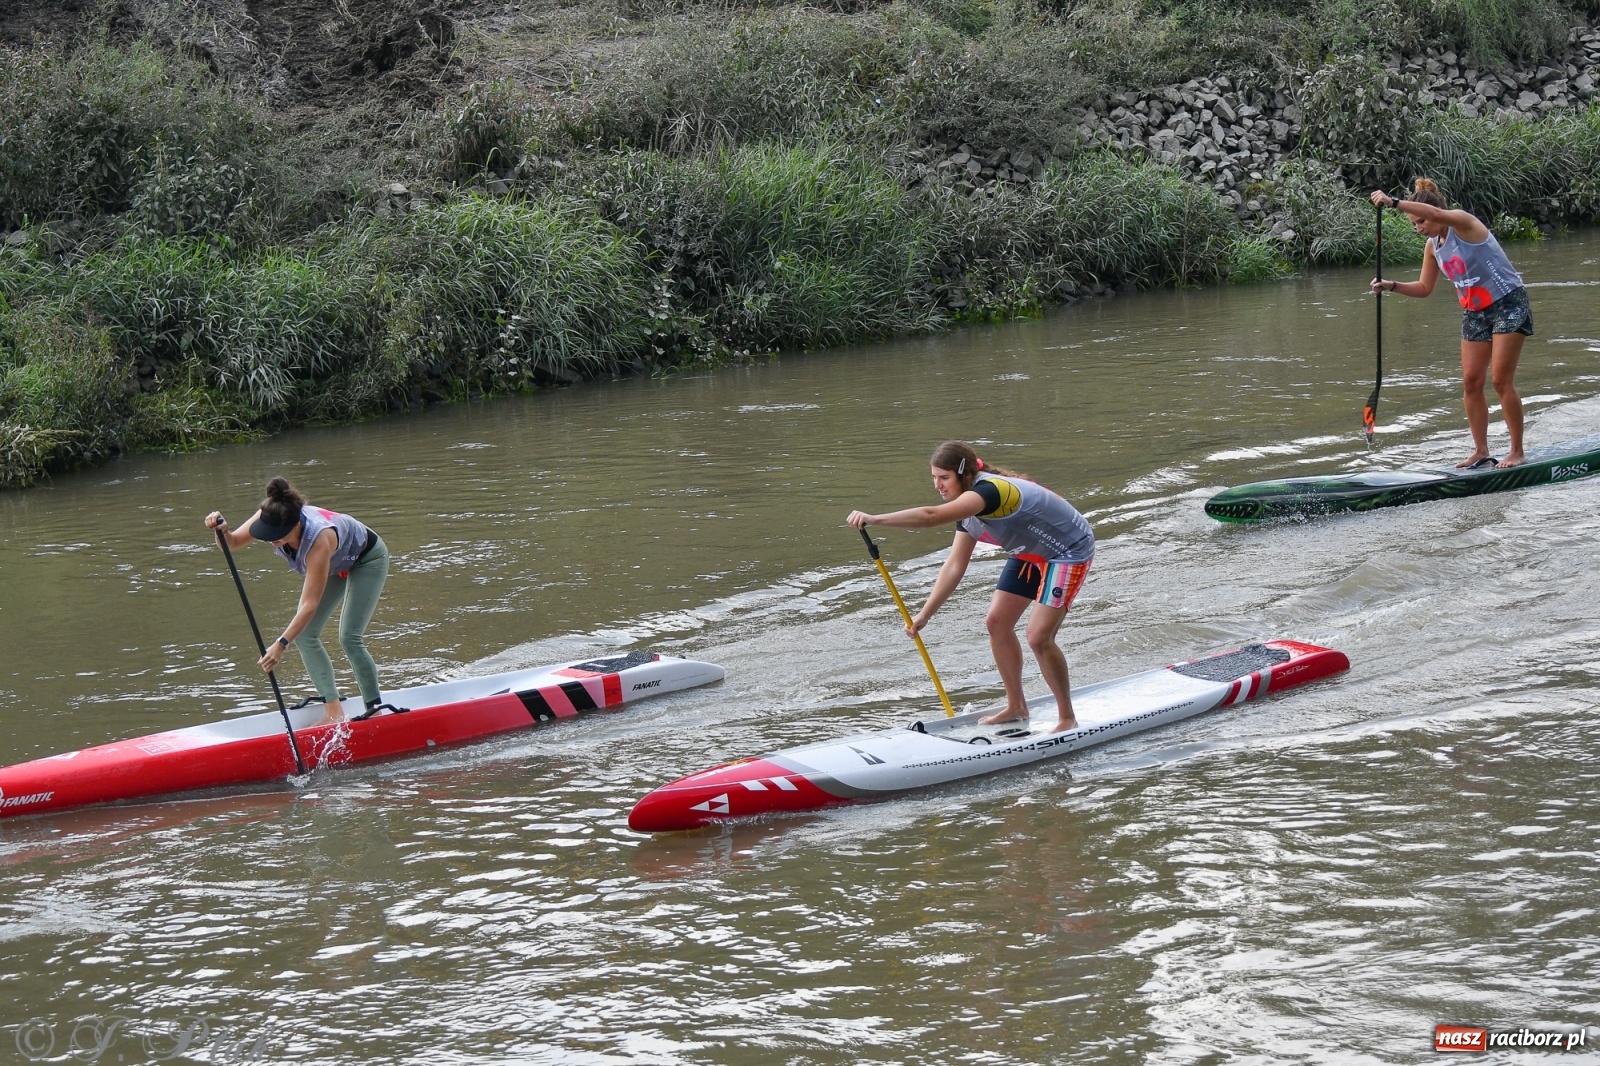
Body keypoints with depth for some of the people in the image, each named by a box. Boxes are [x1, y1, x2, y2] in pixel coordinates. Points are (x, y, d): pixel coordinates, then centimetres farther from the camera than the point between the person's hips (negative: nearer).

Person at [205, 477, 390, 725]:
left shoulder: (318, 538, -44)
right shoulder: (270, 519, -28)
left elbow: (310, 603, -44)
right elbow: (232, 542, -18)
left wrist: (281, 644, -50)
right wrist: (222, 530, -42)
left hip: (368, 558, -8)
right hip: (336, 565, 8)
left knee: (349, 638, -18)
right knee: (304, 634, -4)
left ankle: (375, 711, -5)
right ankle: (334, 711, -1)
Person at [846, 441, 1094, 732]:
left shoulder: (988, 490, -33)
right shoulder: (969, 509, -2)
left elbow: (932, 516, -47)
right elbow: (954, 567, -1)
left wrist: (873, 519, -54)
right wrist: (924, 614, -7)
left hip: (1069, 553, -10)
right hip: (1032, 553, 10)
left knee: (1039, 637, -16)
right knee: (997, 623, 6)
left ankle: (1067, 719, 1)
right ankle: (1016, 707, 21)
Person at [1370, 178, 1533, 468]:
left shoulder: (1464, 224, -18)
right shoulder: (1432, 246, 5)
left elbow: (1436, 213, -40)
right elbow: (1424, 287, 13)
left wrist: (1394, 202, -43)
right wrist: (1391, 286, -2)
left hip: (1508, 304, -8)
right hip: (1475, 312, 8)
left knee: (1501, 381, -9)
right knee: (1471, 382, 2)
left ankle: (1517, 452, -1)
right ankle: (1480, 452, 9)